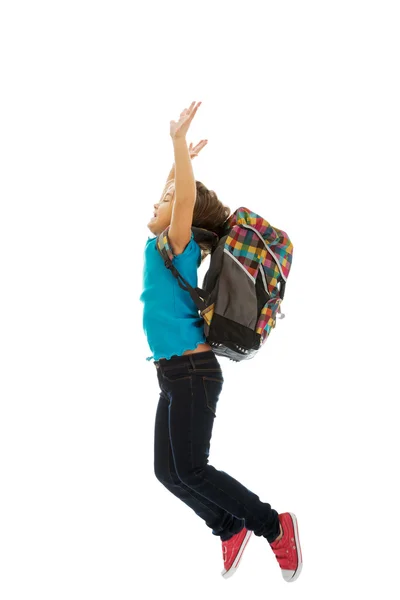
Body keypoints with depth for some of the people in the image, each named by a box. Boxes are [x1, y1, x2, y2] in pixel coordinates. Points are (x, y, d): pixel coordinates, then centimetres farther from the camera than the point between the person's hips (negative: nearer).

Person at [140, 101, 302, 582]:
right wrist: (181, 160, 29)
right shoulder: (167, 247, 13)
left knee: (190, 471, -9)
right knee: (168, 472, 10)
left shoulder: (179, 246, -9)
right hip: (177, 375, 9)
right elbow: (175, 198, 29)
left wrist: (179, 141, -29)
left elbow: (185, 200, -25)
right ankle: (230, 529, 22)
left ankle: (274, 526, 0)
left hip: (192, 373, -9)